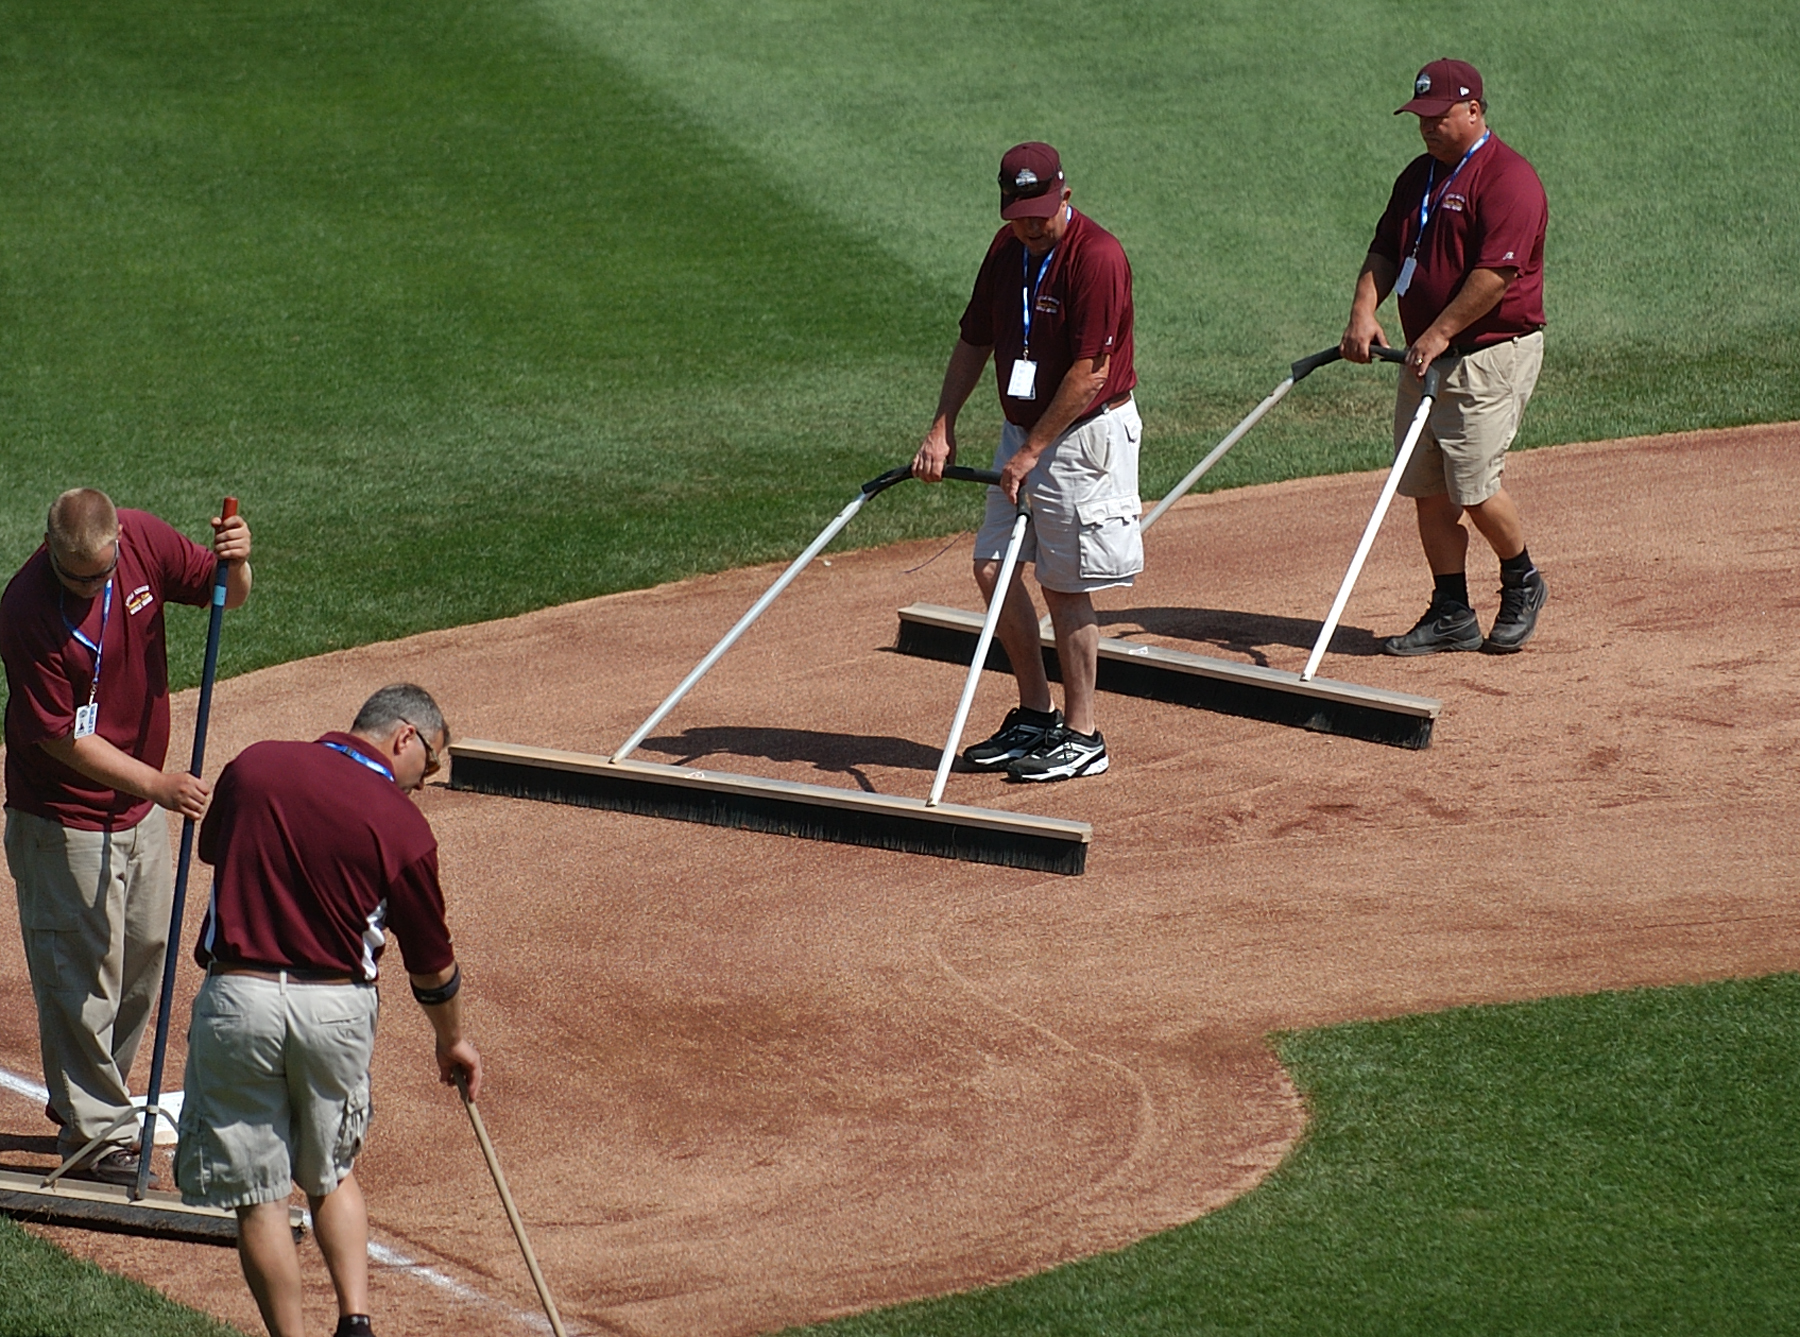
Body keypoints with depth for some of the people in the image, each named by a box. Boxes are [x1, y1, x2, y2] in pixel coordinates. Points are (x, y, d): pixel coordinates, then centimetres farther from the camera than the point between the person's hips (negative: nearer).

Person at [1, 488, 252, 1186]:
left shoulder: (145, 541, -12)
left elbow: (226, 596, 2)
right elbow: (61, 737, -23)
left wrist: (236, 559, -22)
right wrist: (160, 783, -28)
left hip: (141, 810, 7)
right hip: (65, 820, -7)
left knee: (144, 955, 20)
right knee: (82, 977, 0)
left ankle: (88, 1096, 38)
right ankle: (96, 1134, 12)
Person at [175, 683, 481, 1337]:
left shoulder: (252, 765, 0)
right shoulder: (402, 826, -5)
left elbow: (211, 848, 19)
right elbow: (432, 963, 5)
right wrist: (453, 1042, 23)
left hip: (238, 997, 0)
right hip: (339, 1009, 0)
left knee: (258, 1196, 7)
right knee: (331, 1175, 21)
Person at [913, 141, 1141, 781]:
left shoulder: (1096, 257, -20)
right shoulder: (1007, 248, 5)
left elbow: (1089, 372, -21)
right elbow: (974, 341, 12)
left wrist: (1032, 452, -19)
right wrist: (942, 428, 2)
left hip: (1086, 435, -8)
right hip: (1024, 429, 8)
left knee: (1066, 586, -3)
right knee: (993, 567, 6)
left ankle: (1081, 735, 7)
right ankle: (1036, 715, 20)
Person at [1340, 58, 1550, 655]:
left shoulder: (1507, 179, -13)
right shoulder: (1419, 175, 14)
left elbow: (1496, 273, -21)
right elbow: (1385, 251, 15)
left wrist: (1440, 335, -21)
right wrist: (1364, 309, -3)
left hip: (1491, 354, -8)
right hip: (1426, 357, 8)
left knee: (1473, 487, -11)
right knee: (1428, 491, 5)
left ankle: (1522, 585, 13)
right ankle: (1451, 613, 13)